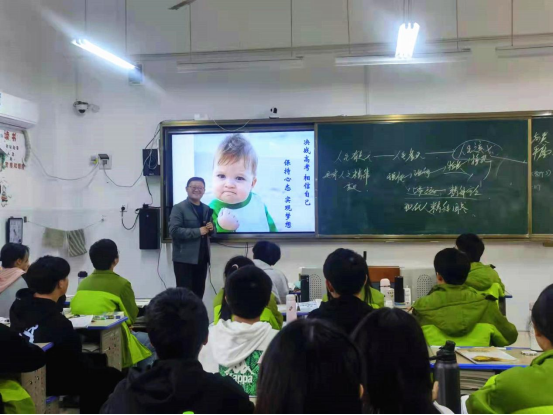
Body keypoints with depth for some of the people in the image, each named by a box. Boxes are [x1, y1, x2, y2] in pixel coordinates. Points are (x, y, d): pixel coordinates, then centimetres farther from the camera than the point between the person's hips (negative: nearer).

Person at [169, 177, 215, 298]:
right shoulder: (179, 208, -5)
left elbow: (212, 232, 20)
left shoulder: (206, 209, 14)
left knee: (199, 292, 11)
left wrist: (211, 229, -4)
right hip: (184, 259, -6)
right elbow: (174, 230, -17)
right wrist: (198, 231, -19)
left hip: (202, 258, 6)